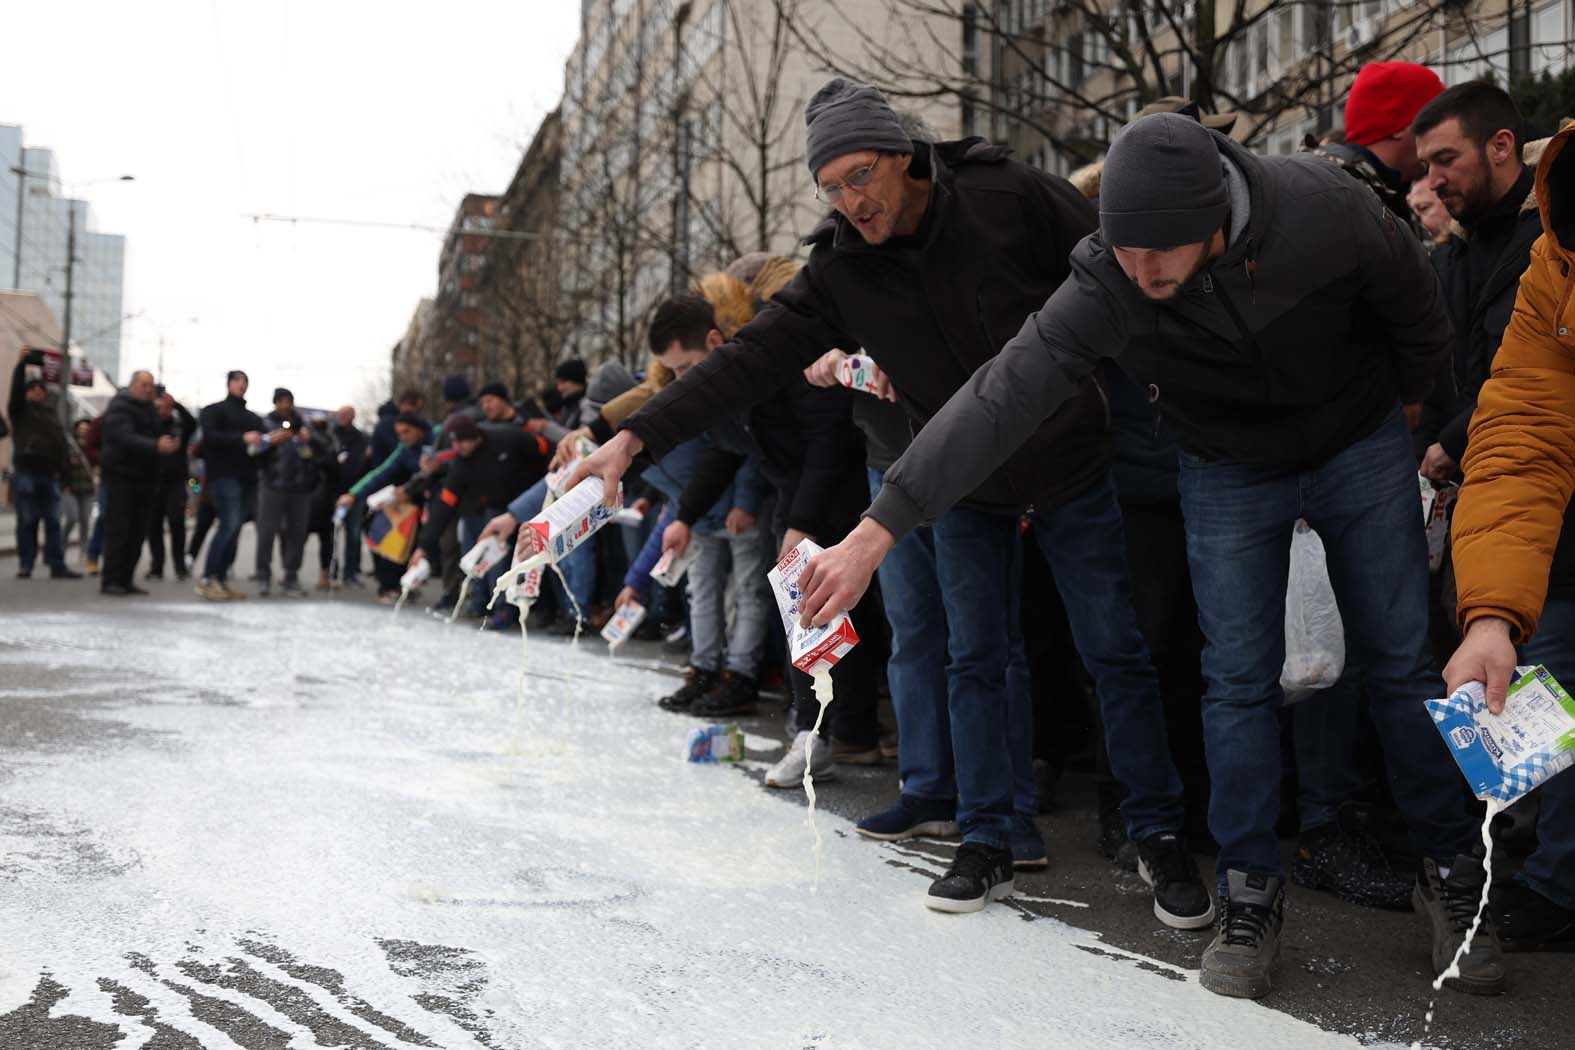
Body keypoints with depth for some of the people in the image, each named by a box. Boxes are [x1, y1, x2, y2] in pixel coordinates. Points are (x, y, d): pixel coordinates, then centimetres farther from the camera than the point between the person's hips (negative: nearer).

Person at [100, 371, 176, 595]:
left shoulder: (150, 410, 18)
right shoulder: (119, 408, -8)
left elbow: (156, 438, 22)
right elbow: (126, 438, -24)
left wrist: (170, 443, 1)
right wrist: (156, 446, -38)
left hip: (144, 479, 7)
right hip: (121, 477, -7)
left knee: (138, 532, 5)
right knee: (117, 530, -8)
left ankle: (125, 579, 11)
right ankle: (109, 581, -5)